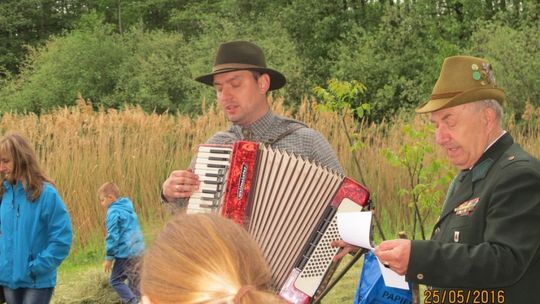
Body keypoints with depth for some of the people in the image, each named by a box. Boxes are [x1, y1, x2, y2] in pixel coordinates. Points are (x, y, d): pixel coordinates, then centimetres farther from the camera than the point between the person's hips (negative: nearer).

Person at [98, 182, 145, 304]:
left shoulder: (114, 212, -11)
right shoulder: (128, 207, 14)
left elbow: (113, 236, -14)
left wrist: (109, 257, -8)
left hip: (126, 253, -8)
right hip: (138, 251, 8)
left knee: (115, 280, 2)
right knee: (134, 282, 13)